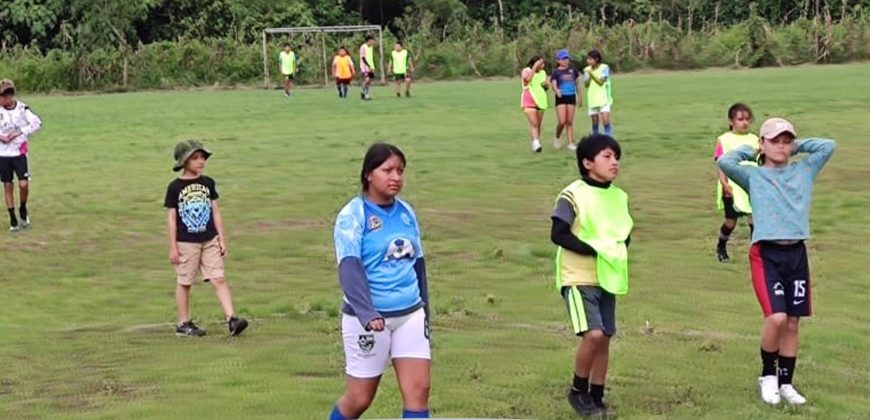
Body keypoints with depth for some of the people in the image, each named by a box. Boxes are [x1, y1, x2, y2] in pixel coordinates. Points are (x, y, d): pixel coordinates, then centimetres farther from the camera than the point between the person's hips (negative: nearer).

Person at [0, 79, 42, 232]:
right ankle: (13, 219, 14)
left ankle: (23, 210, 18)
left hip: (19, 152, -2)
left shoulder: (22, 108, -8)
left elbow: (37, 123, -11)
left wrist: (19, 133, -16)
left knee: (23, 184, -10)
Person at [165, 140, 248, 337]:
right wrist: (173, 247, -4)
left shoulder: (208, 183, 5)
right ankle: (183, 324, 18)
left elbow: (216, 212, 9)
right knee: (184, 283, 8)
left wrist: (222, 239, 6)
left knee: (219, 279, -5)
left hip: (209, 241, 3)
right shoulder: (175, 187, -5)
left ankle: (231, 319, -11)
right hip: (186, 243, -3)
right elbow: (171, 217, -3)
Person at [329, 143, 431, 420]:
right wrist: (367, 314, -34)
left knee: (418, 389, -3)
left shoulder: (406, 212, 7)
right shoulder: (353, 215, -11)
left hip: (410, 315, 5)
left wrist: (425, 310, 18)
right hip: (367, 319, -5)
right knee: (360, 398, 5)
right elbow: (350, 269, -22)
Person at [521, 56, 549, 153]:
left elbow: (547, 86, 22)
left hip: (540, 101, 6)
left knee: (538, 125, 8)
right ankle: (536, 143, -26)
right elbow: (527, 79, -28)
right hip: (529, 102, -6)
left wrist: (546, 84, -3)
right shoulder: (526, 71, -5)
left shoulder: (543, 73, 13)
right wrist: (535, 67, -26)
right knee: (533, 123, -18)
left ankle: (536, 144, 16)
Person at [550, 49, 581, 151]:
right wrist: (556, 90, -38)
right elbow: (553, 84, -16)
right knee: (562, 122, -10)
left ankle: (570, 143, 7)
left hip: (571, 97, 3)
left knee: (570, 122, 4)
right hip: (561, 98, -3)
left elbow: (577, 83, 16)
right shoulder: (556, 72, -4)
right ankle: (557, 138, 17)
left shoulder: (573, 70, 7)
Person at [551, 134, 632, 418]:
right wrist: (593, 250, -19)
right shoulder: (573, 195, -13)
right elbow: (558, 234, -16)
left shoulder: (619, 197, 9)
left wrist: (620, 250, -2)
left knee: (604, 338, 8)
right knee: (593, 334, -19)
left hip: (608, 278, 7)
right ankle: (578, 392, 2)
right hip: (579, 277, -7)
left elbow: (626, 232, 19)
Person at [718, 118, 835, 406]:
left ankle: (786, 383, 20)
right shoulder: (753, 175, 3)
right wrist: (750, 152, 4)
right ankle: (768, 375, 7)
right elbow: (725, 162, -13)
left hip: (796, 253, 4)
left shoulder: (803, 171, 12)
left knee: (792, 323, 8)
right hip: (766, 254, -4)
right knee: (776, 317, -16)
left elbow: (829, 146, 5)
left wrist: (798, 146, 12)